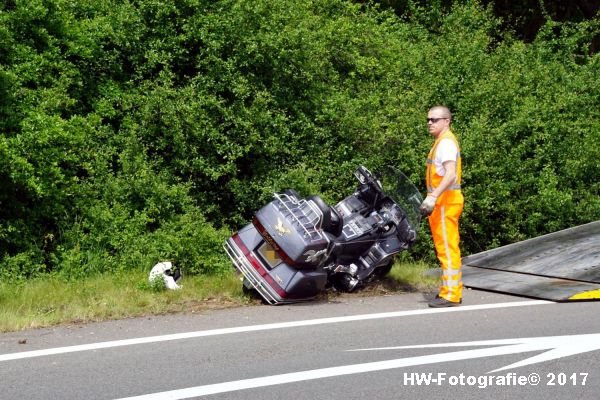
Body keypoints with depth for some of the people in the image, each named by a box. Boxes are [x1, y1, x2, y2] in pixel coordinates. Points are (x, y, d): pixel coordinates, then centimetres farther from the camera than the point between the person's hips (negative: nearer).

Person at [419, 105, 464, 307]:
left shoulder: (446, 142, -13)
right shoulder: (442, 141, 19)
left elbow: (450, 175, -26)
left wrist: (433, 197, -32)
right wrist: (433, 198, 22)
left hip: (446, 200, -11)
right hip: (442, 201, 11)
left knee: (447, 248, -8)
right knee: (446, 248, 14)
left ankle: (451, 295, -6)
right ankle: (452, 289, 21)